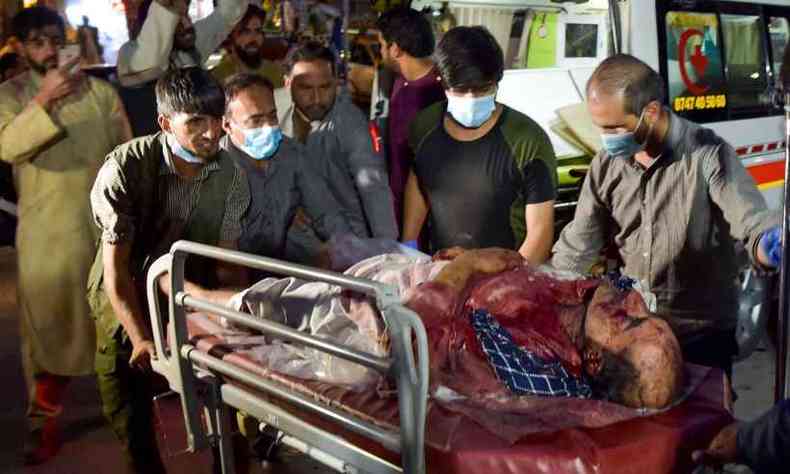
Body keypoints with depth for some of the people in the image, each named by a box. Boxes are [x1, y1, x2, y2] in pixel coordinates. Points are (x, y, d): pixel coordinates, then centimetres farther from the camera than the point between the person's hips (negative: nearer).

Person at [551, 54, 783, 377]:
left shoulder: (707, 155, -17)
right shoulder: (606, 164, -2)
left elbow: (751, 219, -26)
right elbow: (577, 247, 3)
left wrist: (770, 243, -50)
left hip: (701, 334, -4)